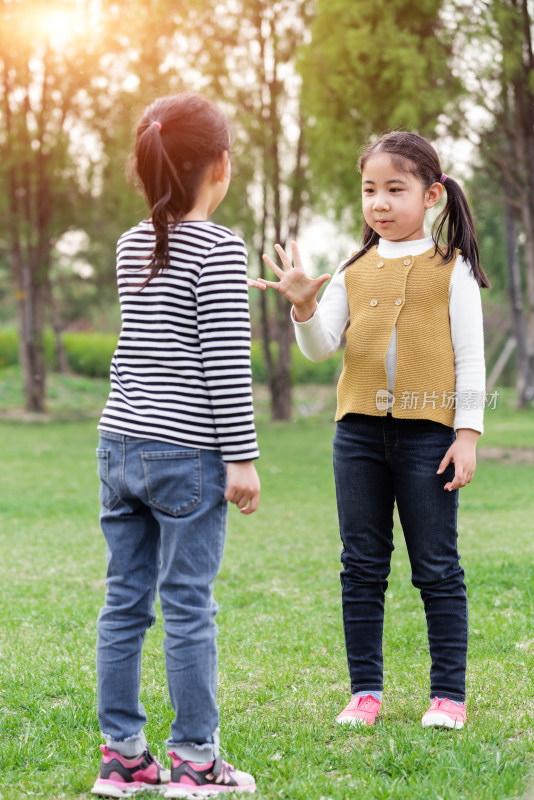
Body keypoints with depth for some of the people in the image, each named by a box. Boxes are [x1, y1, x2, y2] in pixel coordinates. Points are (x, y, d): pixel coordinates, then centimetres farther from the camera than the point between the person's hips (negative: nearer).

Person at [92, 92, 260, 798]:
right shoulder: (219, 249, -10)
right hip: (186, 453, -7)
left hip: (120, 443, 7)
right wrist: (241, 457, -10)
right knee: (189, 608, 0)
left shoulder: (133, 246, 10)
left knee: (124, 605, 9)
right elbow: (226, 364, -14)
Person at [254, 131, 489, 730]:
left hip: (428, 433, -4)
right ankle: (365, 690, 17)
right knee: (362, 567, 8)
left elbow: (470, 356, -1)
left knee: (437, 569, 3)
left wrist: (467, 433, -7)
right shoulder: (354, 271, 9)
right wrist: (304, 306, -14)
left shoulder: (451, 269, 0)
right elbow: (320, 347, 5)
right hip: (359, 432, 4)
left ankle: (448, 693, 12)